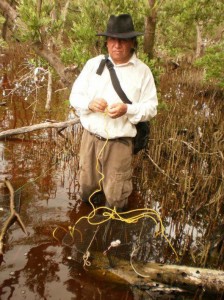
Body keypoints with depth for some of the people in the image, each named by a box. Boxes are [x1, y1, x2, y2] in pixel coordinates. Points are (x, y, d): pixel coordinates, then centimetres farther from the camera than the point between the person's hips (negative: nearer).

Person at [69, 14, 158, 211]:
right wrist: (89, 104, -18)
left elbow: (151, 107, -3)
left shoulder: (142, 71, -4)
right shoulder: (93, 64, 2)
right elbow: (75, 96, 4)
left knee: (115, 199, 8)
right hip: (91, 137, 3)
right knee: (86, 190, 18)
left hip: (120, 142, -2)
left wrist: (127, 109, -22)